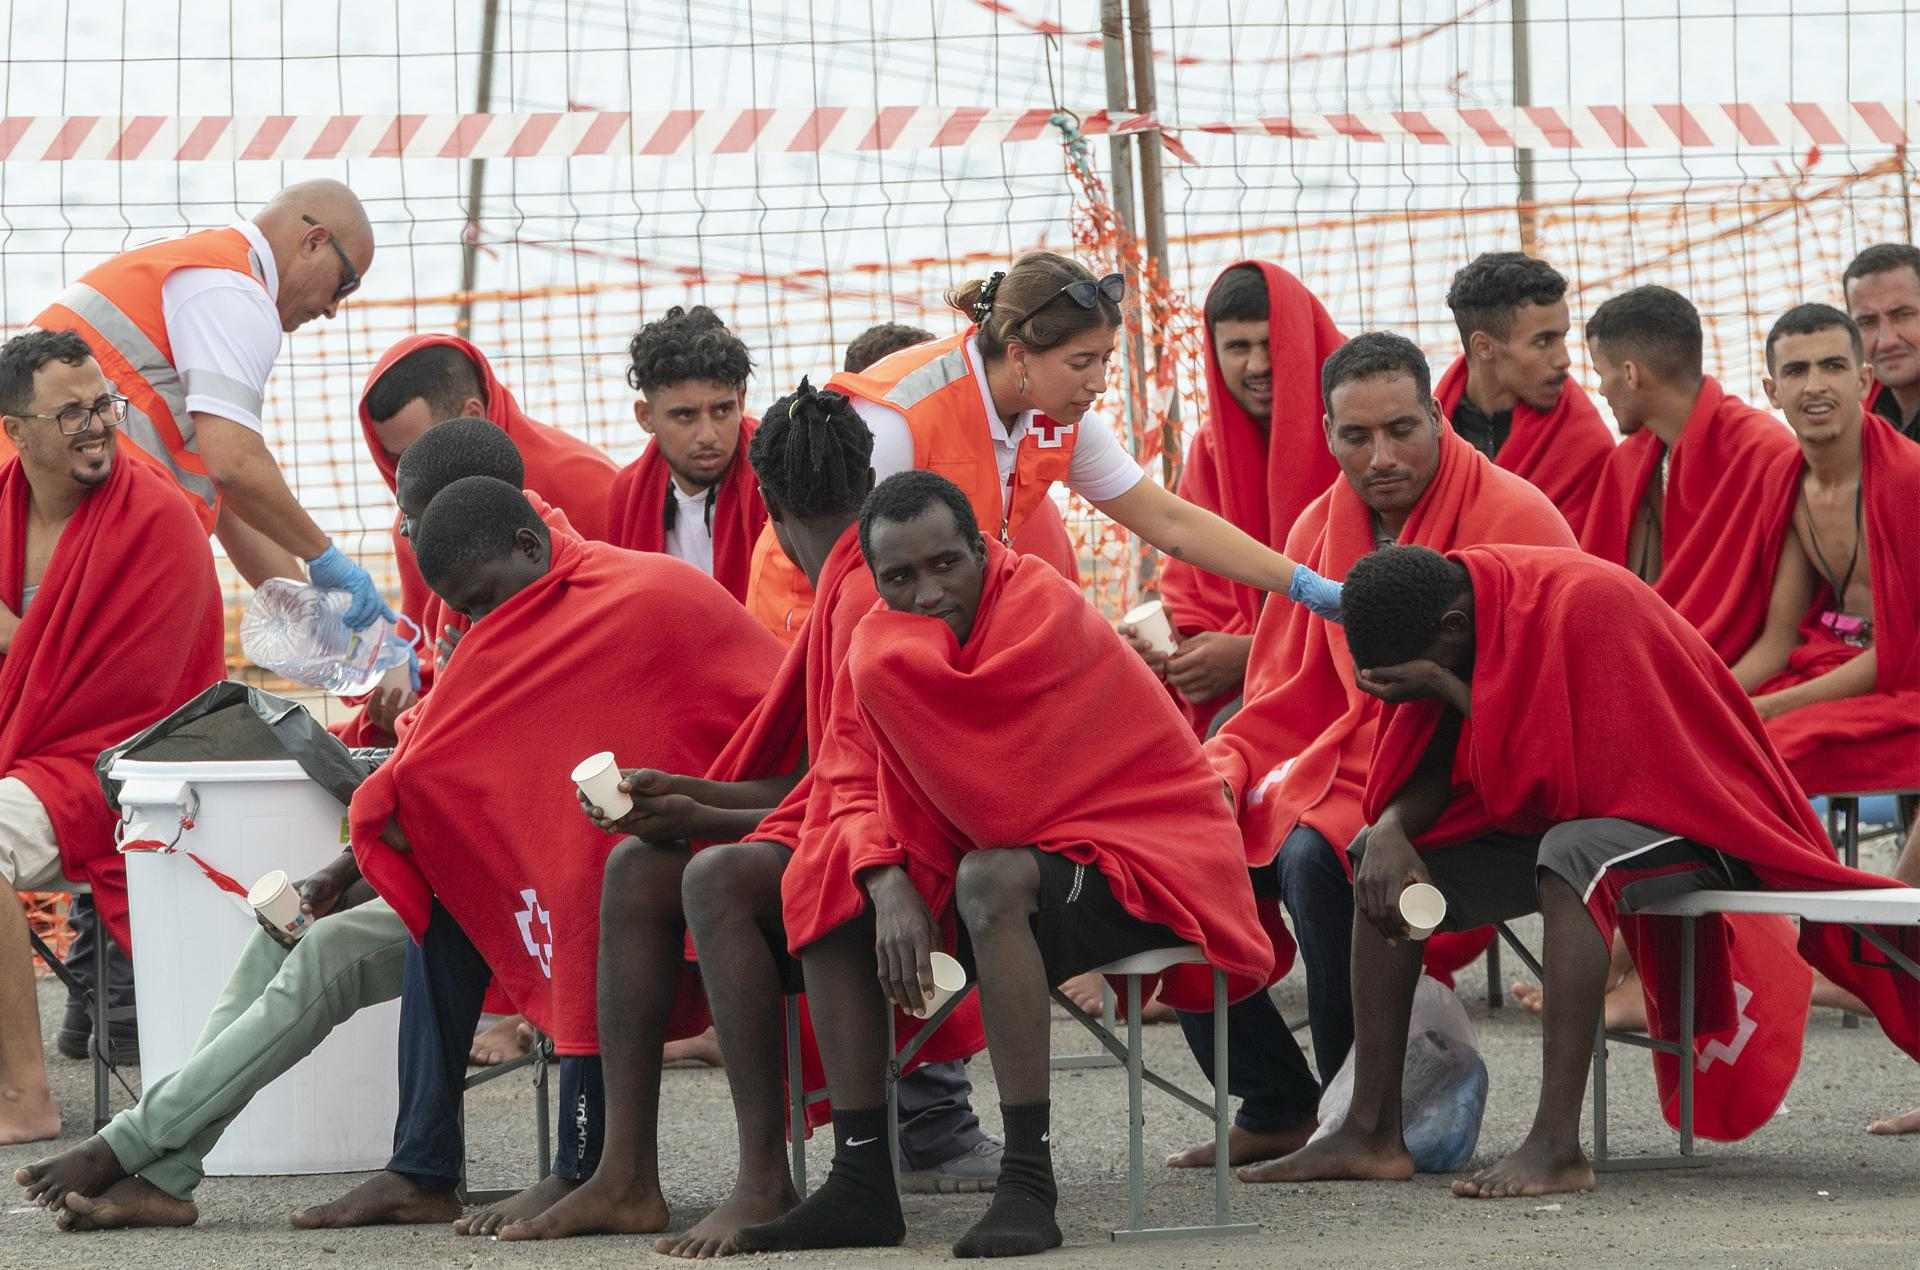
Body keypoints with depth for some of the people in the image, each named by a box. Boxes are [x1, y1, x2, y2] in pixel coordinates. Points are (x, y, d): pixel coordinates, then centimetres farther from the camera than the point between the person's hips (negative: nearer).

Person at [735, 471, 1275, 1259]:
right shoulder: (885, 642, 3)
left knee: (991, 881, -36)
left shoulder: (1045, 612, -21)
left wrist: (896, 636, -10)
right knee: (831, 889, -4)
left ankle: (1028, 1184, -39)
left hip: (1145, 860, -8)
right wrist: (889, 888, -21)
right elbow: (855, 791, -2)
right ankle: (860, 1184, -8)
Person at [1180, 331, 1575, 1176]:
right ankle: (1273, 1106, 3)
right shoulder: (1321, 528, 10)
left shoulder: (1514, 520, -11)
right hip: (1350, 765, 7)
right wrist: (1225, 772, -6)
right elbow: (1287, 696, 16)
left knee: (1317, 855, -32)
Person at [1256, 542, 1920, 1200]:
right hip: (1562, 816, 9)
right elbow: (1434, 767, 2)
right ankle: (1372, 1130, -6)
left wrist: (1448, 688, -26)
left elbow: (1556, 780, -28)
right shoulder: (1449, 620, -3)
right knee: (1380, 858, -3)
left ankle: (1558, 1145, -41)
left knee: (1568, 858, -38)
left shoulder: (1580, 603, -27)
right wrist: (1390, 831, -18)